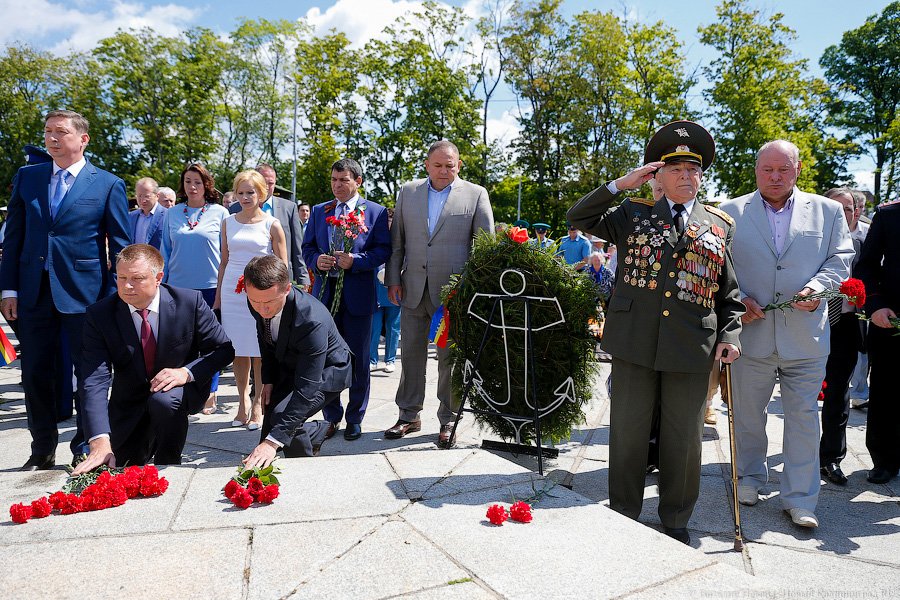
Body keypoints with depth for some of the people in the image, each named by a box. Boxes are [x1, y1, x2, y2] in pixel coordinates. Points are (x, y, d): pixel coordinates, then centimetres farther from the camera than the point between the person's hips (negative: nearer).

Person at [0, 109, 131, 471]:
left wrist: (115, 296, -7)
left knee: (89, 373, 5)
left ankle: (85, 449, 20)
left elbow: (121, 246, -1)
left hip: (84, 292, -3)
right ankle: (42, 451, 25)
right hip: (33, 292, 4)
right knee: (35, 374, 10)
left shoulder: (108, 185, 0)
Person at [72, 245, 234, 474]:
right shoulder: (100, 315, -17)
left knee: (164, 400, -35)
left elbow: (223, 349, -9)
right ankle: (145, 447, 31)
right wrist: (100, 441, -37)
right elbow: (95, 380, -25)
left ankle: (167, 467, -10)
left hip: (180, 388, -2)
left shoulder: (190, 302, -18)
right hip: (130, 403, 2)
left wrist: (186, 372, -29)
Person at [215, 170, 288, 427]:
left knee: (260, 352, -1)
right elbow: (224, 262, 15)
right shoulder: (228, 223, 10)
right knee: (238, 351, 5)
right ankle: (243, 402, 18)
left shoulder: (272, 225, 0)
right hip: (232, 291, 3)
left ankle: (258, 404, 12)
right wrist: (218, 297, 13)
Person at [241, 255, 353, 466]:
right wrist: (268, 379, -3)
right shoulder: (258, 303, -21)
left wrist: (273, 441, -44)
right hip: (288, 366, 7)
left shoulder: (312, 321, -41)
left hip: (326, 371, -7)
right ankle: (319, 430, 30)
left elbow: (306, 390, -40)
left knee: (282, 416, -26)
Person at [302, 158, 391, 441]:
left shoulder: (376, 212, 1)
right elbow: (307, 248, 12)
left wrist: (355, 260, -19)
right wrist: (317, 260, -9)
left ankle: (354, 419, 19)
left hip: (358, 295, -3)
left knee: (358, 361, 6)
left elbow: (383, 250, -5)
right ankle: (331, 417, 23)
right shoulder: (319, 211, 12)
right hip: (325, 293, 3)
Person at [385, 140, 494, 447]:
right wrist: (393, 279, 3)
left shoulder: (476, 194, 1)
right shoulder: (407, 192, 10)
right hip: (414, 289, 3)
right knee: (411, 353, 9)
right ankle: (409, 416, 23)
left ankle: (448, 420, 18)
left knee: (449, 357, 5)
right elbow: (396, 241, 11)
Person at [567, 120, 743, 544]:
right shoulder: (633, 213, 8)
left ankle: (676, 521, 30)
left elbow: (728, 290, 12)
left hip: (692, 348, 1)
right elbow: (579, 218, 1)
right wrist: (620, 185, -5)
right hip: (634, 342, -1)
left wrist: (730, 334, 0)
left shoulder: (720, 225, 11)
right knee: (628, 433, 8)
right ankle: (623, 516, 26)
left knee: (684, 439, 11)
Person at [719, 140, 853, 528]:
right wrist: (736, 299, -9)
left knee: (804, 418, 5)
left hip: (806, 335, 0)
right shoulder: (731, 212, 5)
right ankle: (749, 478, 33)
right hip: (751, 332, 0)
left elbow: (840, 259, 7)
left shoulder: (827, 211, 7)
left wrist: (817, 286, -12)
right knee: (747, 414, 13)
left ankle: (800, 499, 18)